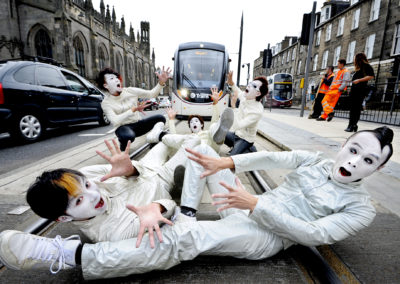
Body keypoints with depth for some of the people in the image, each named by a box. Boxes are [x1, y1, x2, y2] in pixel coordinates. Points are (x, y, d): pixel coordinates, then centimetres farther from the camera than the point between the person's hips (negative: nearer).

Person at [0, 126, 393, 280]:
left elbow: (314, 234, -14)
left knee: (184, 239, -32)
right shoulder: (313, 161, 11)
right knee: (200, 149, -4)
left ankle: (70, 254, -25)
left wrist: (256, 204, -24)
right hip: (249, 210, 5)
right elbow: (272, 158, 0)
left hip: (267, 235, -5)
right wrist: (227, 163, -16)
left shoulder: (361, 208, 0)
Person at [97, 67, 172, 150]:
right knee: (128, 136, -39)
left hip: (137, 124, 2)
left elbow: (151, 94, -4)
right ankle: (122, 149, -8)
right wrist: (134, 109, -30)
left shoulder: (130, 91, 0)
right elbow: (115, 121, -23)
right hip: (123, 128, -1)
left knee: (160, 118, -23)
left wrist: (161, 82, -22)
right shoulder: (106, 103, -7)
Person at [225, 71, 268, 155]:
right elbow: (238, 91, 15)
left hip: (245, 139, -7)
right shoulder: (244, 97, -10)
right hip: (236, 134, 7)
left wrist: (233, 106, -37)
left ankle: (250, 149, 5)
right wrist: (230, 82, -2)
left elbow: (238, 125, -35)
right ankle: (236, 146, 19)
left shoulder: (257, 111, -31)